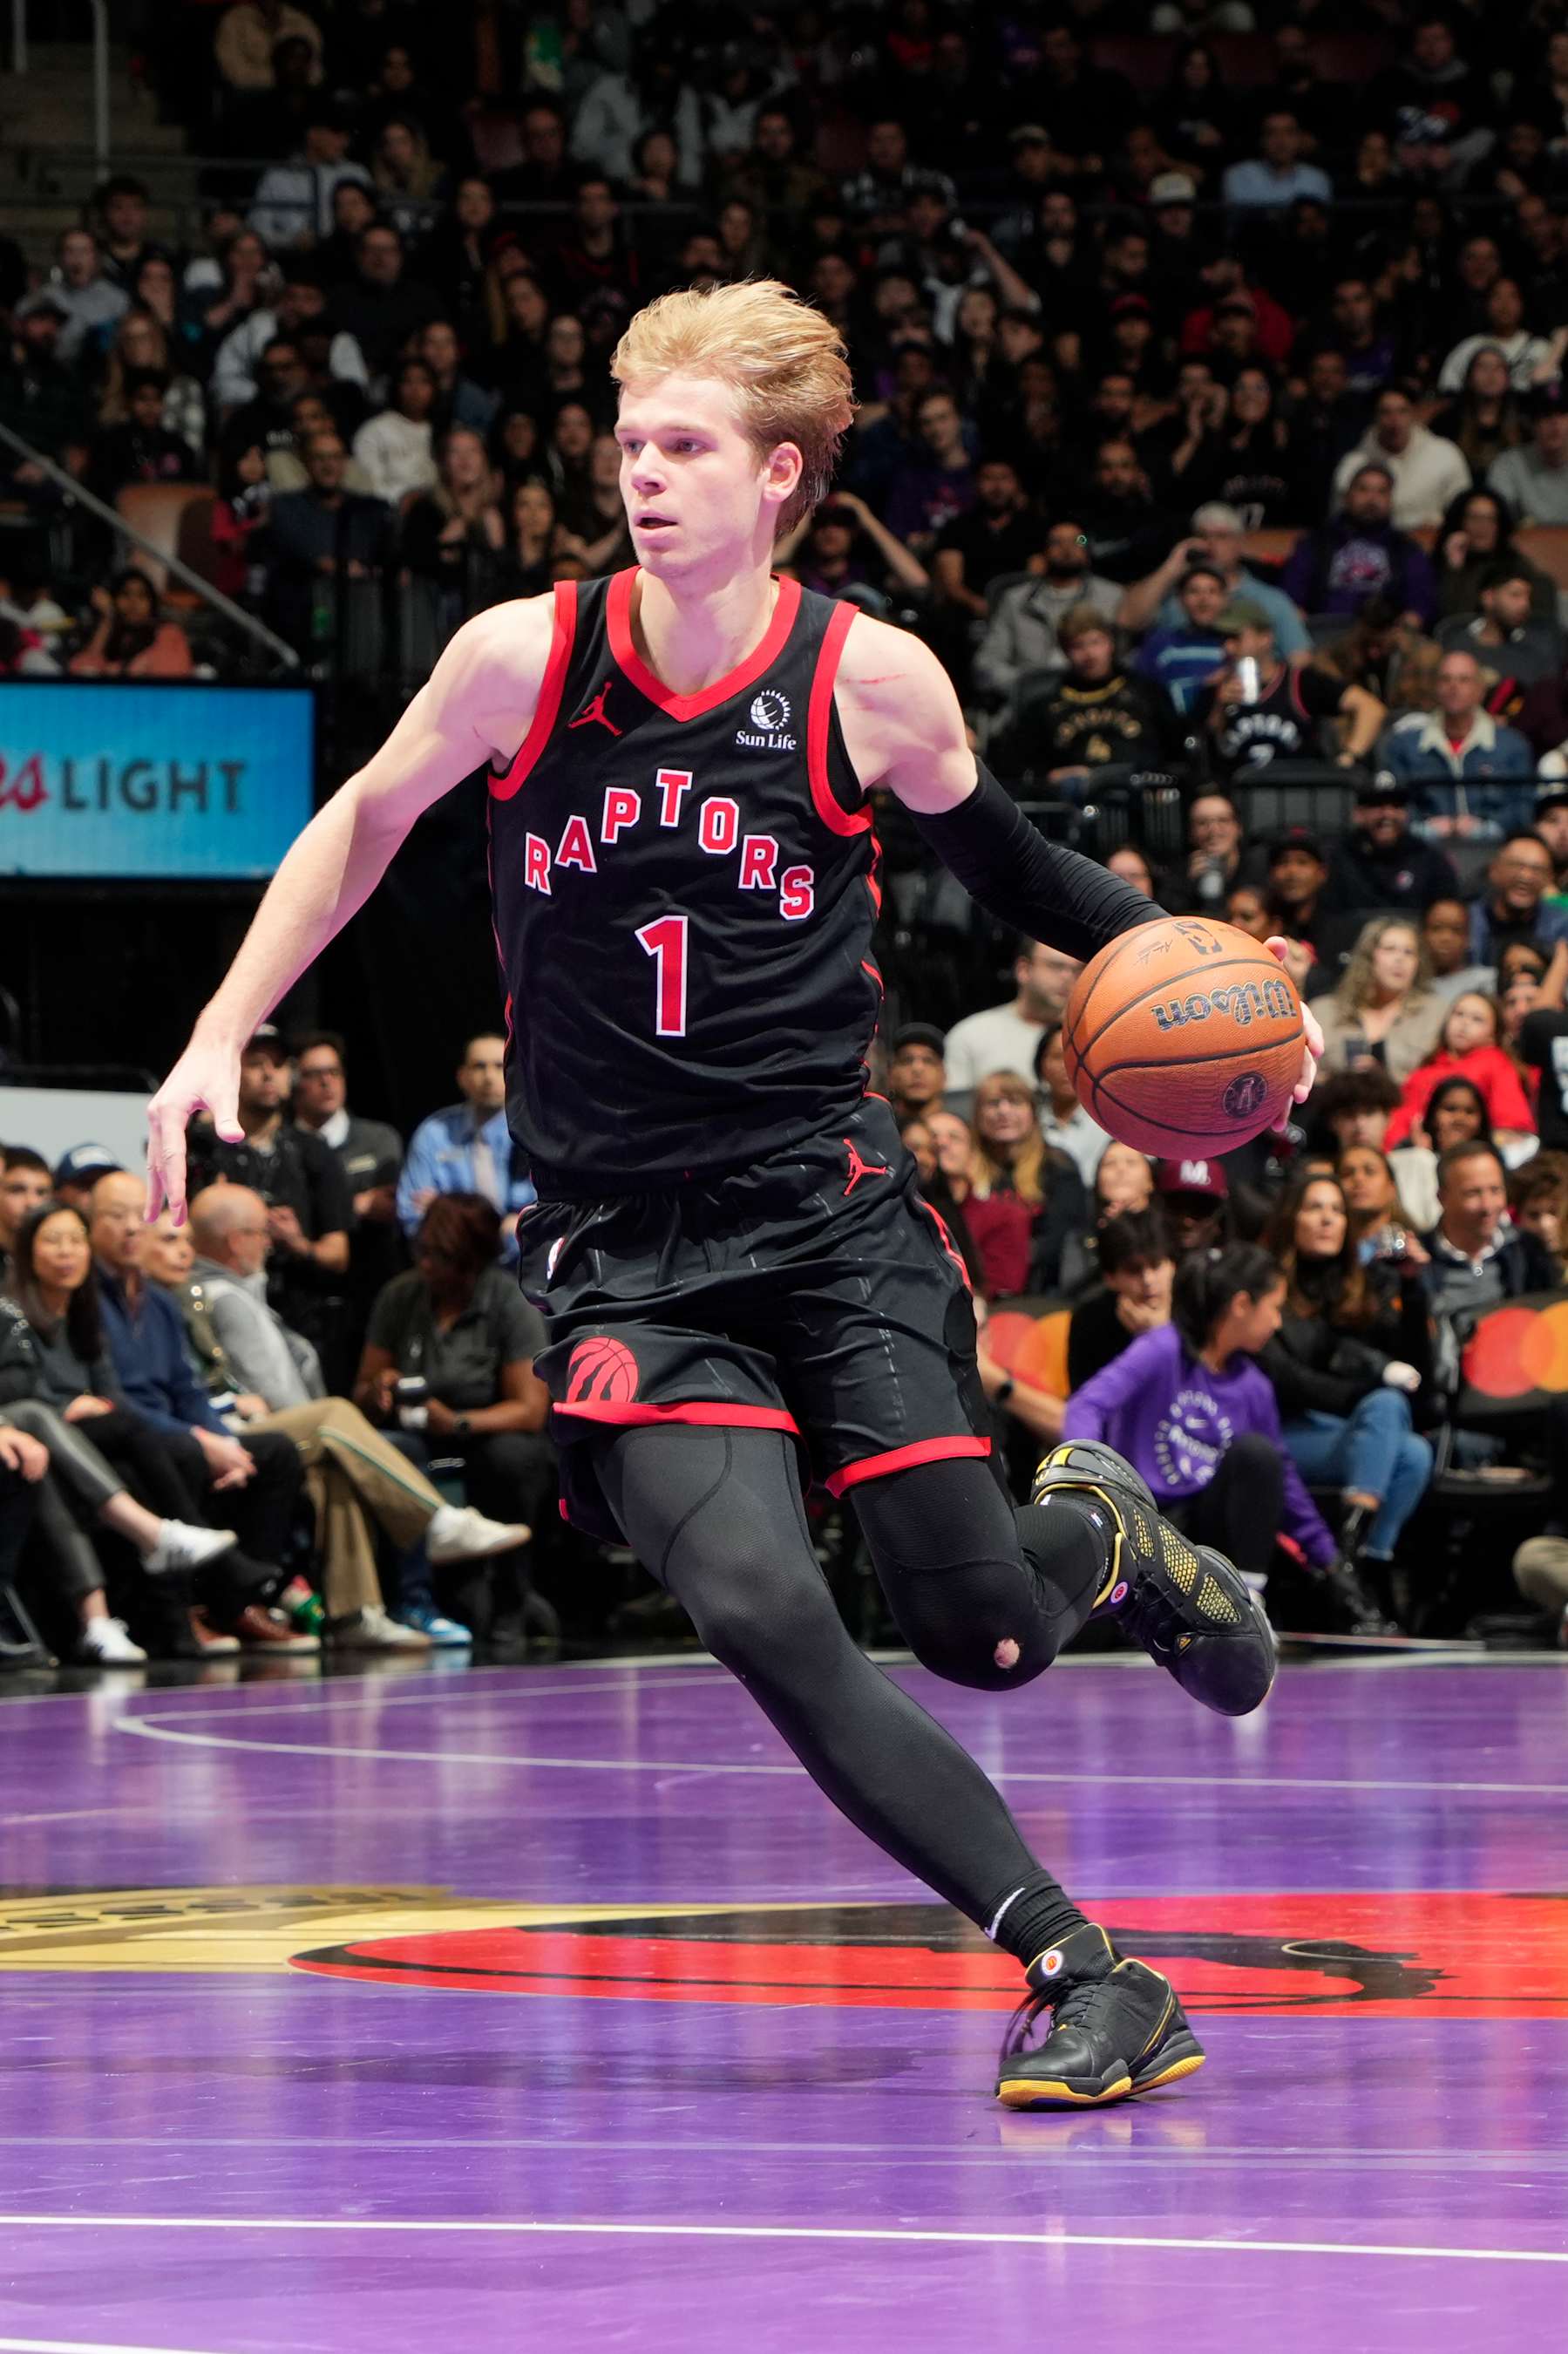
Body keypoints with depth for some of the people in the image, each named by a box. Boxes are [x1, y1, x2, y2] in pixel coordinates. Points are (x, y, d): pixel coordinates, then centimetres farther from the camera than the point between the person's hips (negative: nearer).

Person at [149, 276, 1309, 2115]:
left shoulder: (871, 680, -6)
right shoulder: (523, 658, -6)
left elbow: (988, 850, 14)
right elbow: (365, 825, 12)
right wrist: (221, 1036, 7)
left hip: (830, 1210, 0)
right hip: (619, 1253, 0)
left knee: (985, 1636, -5)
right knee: (766, 1620, -22)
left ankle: (1101, 1535, 34)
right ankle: (1082, 1974, -15)